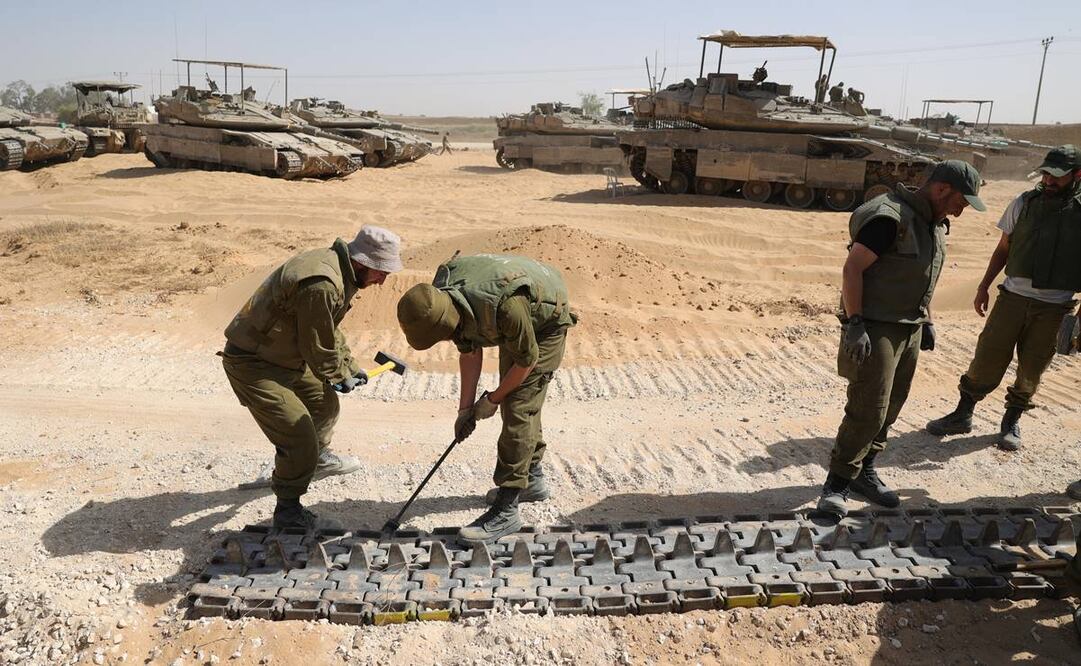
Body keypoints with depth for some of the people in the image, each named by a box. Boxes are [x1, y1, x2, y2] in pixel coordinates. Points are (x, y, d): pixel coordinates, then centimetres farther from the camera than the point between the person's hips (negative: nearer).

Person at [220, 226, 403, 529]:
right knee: (299, 438, -14)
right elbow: (318, 349, -21)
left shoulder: (336, 266, 3)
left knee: (324, 400, 26)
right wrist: (341, 376, -3)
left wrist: (350, 367, 17)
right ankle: (288, 510, 6)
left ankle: (318, 458, 52)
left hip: (285, 353, 11)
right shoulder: (321, 286, -32)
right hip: (253, 364, -11)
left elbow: (330, 331, 17)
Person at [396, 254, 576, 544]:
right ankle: (532, 479, 35)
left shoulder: (503, 305, -43)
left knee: (518, 409, -14)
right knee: (515, 399, 17)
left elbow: (527, 359, -26)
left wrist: (492, 399, -13)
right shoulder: (442, 299, -19)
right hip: (515, 326, 8)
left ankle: (505, 511, -11)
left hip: (546, 325, -8)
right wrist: (465, 408, 1)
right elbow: (469, 352, -2)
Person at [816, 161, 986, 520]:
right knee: (868, 410, -9)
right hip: (875, 328, -9)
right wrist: (854, 324, -24)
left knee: (889, 408, 12)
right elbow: (852, 268, -21)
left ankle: (864, 471, 25)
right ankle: (837, 483, 1)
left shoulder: (936, 223, 12)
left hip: (910, 329, 9)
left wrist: (927, 320, 20)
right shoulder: (890, 217, -18)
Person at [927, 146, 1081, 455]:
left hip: (1054, 307, -1)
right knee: (987, 357, 2)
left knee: (1031, 368, 9)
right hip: (1013, 296, 1)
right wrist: (983, 286, 8)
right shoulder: (1024, 204, 1)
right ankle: (962, 414, 15)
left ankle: (1012, 421, 26)